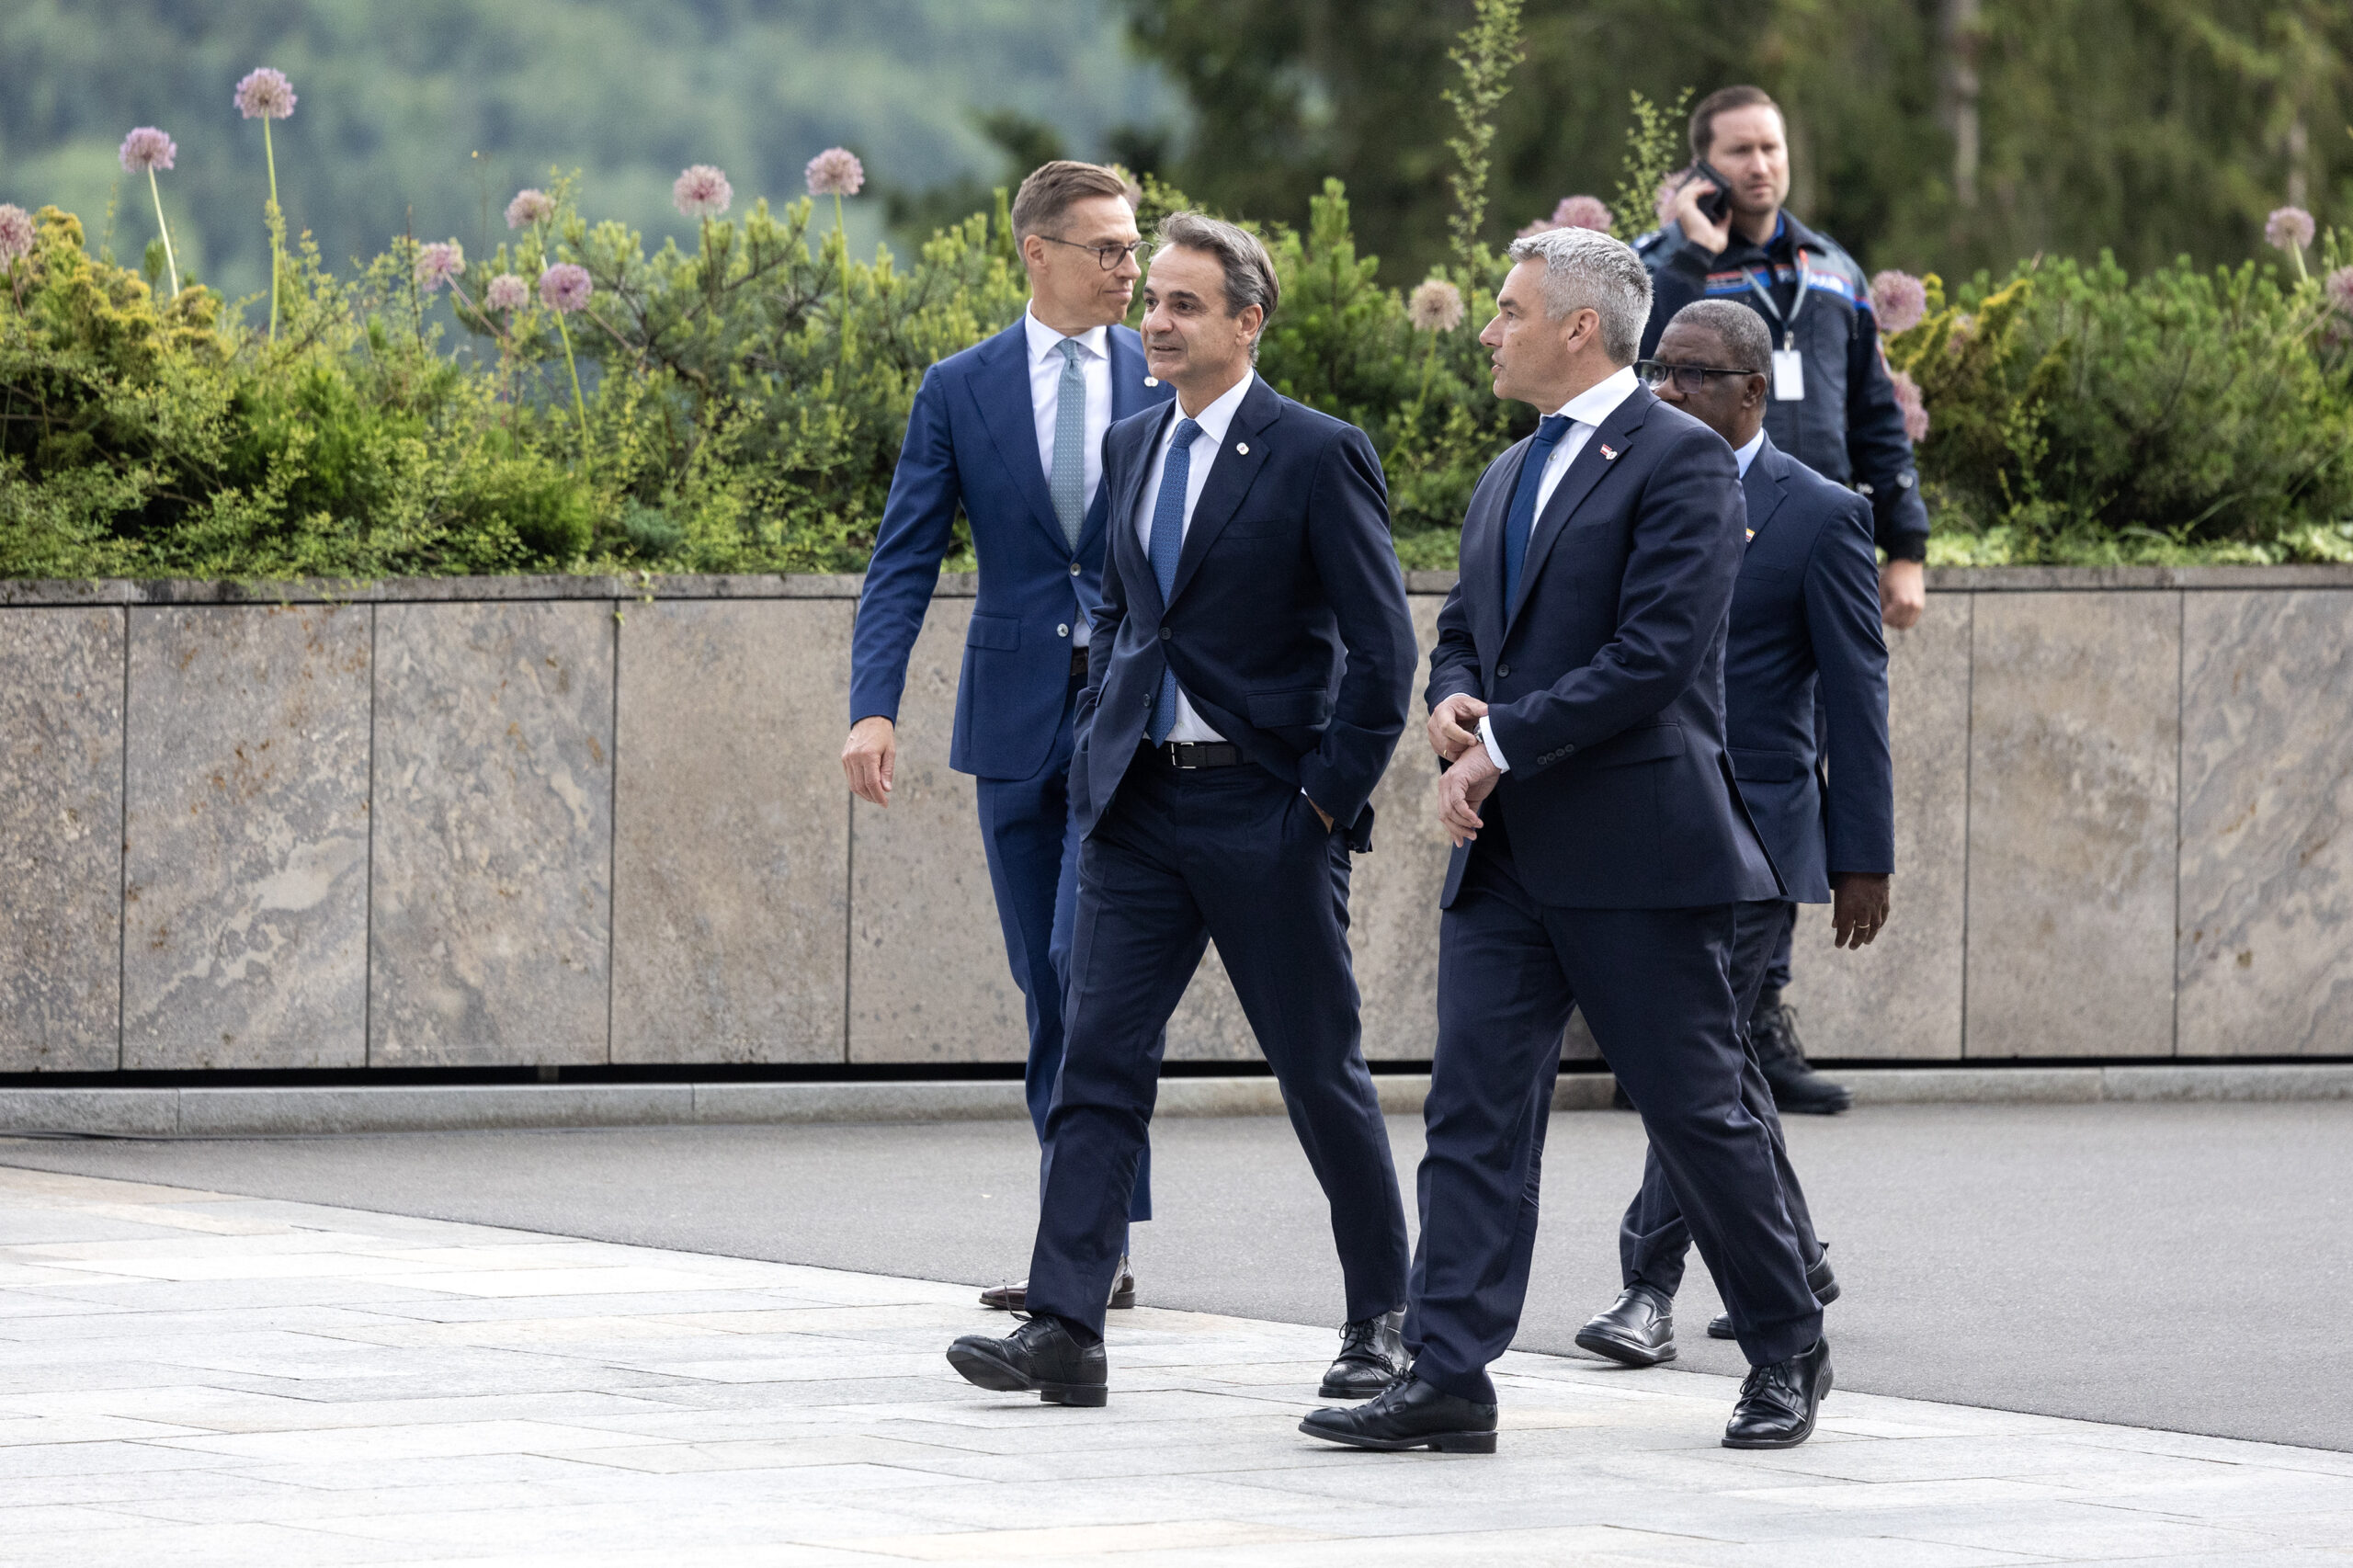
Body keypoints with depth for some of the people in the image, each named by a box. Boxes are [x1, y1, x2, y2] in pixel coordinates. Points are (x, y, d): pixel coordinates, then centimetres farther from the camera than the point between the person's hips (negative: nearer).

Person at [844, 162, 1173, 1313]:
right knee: (1047, 988, 7)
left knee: (1090, 958, -15)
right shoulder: (961, 390, 5)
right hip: (1018, 717, 2)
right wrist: (873, 708, -12)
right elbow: (904, 561, 1)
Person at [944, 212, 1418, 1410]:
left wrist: (1332, 797, -12)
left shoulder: (1318, 457, -8)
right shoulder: (1133, 448, 12)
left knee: (1321, 1073, 4)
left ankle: (1381, 1316, 19)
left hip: (1266, 813, -6)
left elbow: (1382, 645, -9)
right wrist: (1098, 743, 13)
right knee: (1097, 1059, -4)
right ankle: (1065, 1328, -8)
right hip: (1140, 807, 6)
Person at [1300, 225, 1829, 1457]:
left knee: (1696, 1115, 1)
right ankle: (1446, 1380, -4)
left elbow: (1654, 654, -17)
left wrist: (1500, 745, -15)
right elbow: (1462, 636, 25)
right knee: (1472, 1111, -2)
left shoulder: (1681, 462, -8)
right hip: (1509, 854, 8)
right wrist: (1453, 703, 0)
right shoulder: (1509, 478, 19)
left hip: (1637, 850, -7)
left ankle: (1787, 1355, 17)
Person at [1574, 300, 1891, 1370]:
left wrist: (1863, 860, -7)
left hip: (1751, 830, -6)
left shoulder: (1818, 517, -5)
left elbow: (1856, 699, -4)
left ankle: (1651, 1288, -11)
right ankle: (1791, 1261, 27)